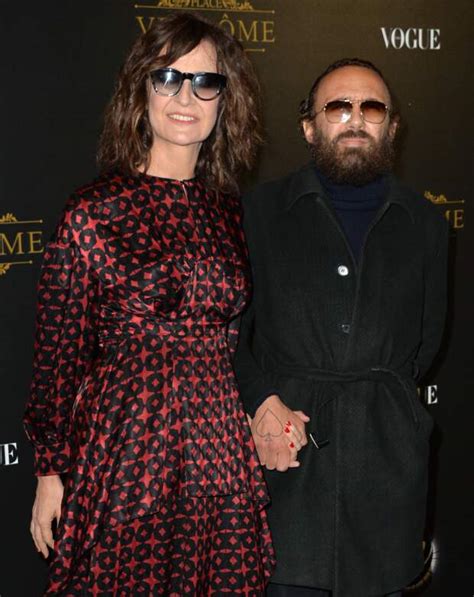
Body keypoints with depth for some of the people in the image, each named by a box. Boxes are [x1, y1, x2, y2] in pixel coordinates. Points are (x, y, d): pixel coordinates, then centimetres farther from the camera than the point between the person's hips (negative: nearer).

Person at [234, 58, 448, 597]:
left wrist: (378, 403, 0)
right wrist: (261, 401, -9)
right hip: (287, 449, -1)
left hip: (386, 453, 2)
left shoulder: (423, 224, 12)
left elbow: (426, 337, 12)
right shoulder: (260, 210, 7)